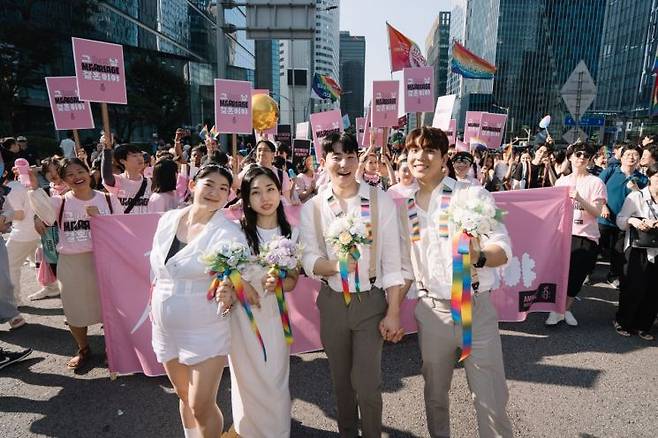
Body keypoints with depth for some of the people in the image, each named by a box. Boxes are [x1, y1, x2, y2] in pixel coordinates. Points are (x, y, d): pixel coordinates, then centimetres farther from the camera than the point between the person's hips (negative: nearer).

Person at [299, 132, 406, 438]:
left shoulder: (381, 201, -6)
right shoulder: (311, 208, -2)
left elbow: (392, 261, -7)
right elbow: (309, 261, -7)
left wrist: (393, 313, -9)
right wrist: (336, 265, -29)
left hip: (371, 301, -2)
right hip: (332, 302, 2)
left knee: (367, 383, 1)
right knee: (340, 379, 19)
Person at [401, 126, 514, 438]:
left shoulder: (474, 194, -7)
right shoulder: (406, 207, 5)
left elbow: (503, 249, -11)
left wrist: (477, 256, -32)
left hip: (476, 308, -3)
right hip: (430, 310, 4)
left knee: (491, 399, 6)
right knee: (435, 394, 19)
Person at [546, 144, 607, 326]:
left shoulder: (595, 182, -1)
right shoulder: (562, 181, 9)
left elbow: (597, 212, -9)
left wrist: (579, 199, -22)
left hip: (585, 237, -2)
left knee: (576, 276, 5)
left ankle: (567, 308, 23)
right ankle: (556, 310, 12)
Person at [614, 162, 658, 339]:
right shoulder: (636, 197, 0)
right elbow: (620, 220, -1)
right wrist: (632, 220, -22)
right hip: (638, 250, -3)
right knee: (634, 287, -6)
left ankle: (643, 326, 19)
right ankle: (623, 323, 13)